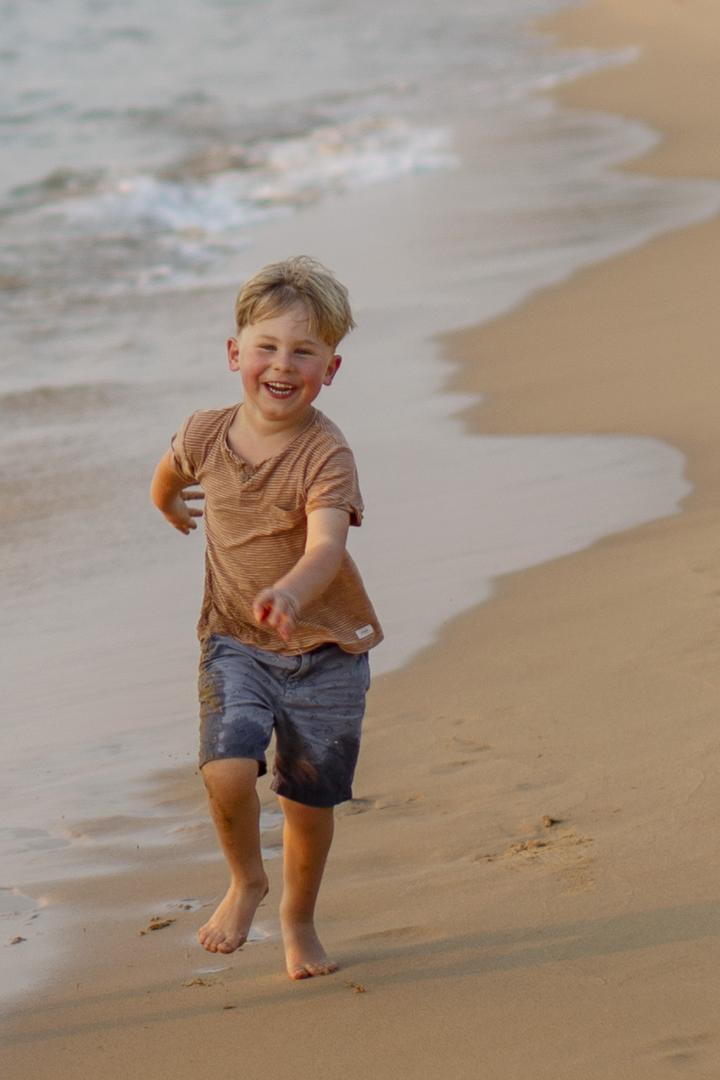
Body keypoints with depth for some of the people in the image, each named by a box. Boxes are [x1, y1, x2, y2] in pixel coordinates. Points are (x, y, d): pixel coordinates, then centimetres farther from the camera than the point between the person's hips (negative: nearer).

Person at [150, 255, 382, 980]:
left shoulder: (325, 455, -19)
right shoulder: (205, 436, -6)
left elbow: (326, 547, -37)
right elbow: (171, 471, 20)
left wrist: (290, 593, -57)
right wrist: (169, 503, 41)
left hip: (324, 648, -2)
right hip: (235, 642, 2)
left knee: (309, 798, 5)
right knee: (227, 772, -19)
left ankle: (298, 919, 33)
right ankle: (245, 881, 12)